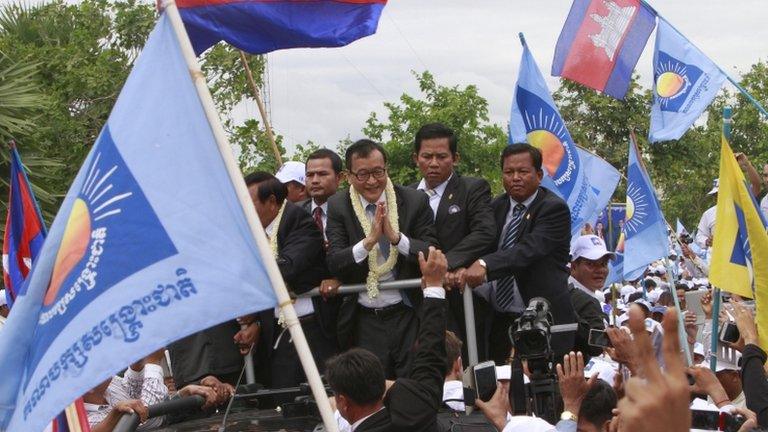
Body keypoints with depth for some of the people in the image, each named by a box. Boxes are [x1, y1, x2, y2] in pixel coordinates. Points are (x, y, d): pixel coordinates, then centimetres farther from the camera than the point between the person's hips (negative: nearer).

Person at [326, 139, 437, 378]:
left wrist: (396, 237, -20)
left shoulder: (415, 201, 0)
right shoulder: (338, 207, 1)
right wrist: (369, 241, -22)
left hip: (408, 316, 0)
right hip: (364, 321, 1)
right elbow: (334, 264, -7)